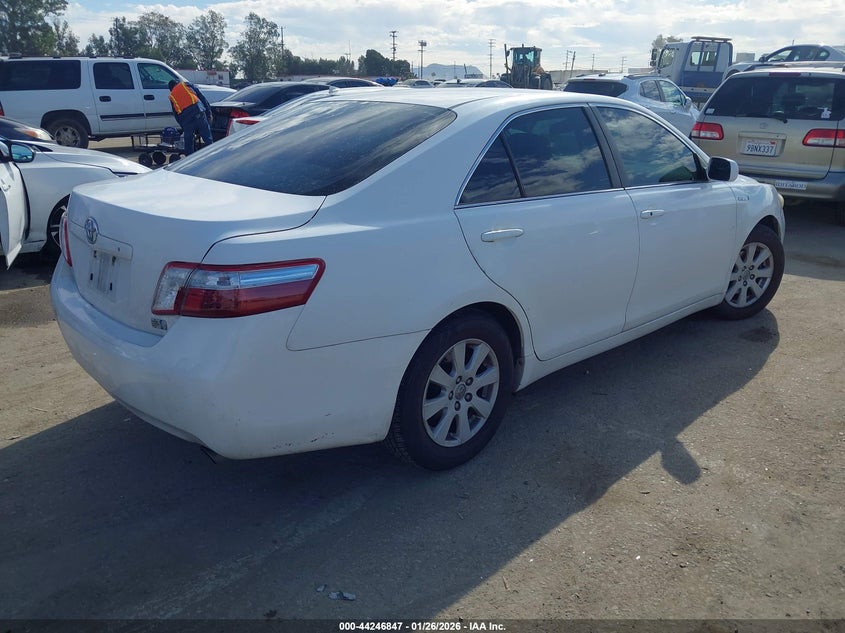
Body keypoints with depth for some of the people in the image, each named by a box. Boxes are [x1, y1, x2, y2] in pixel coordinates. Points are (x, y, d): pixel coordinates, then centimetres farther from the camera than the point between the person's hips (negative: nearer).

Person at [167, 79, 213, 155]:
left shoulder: (171, 96, 25)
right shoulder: (186, 84, 21)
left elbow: (176, 115, 24)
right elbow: (202, 98, 11)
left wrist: (184, 128, 29)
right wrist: (208, 112, 9)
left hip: (185, 118, 2)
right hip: (198, 111, -2)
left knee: (188, 143, 11)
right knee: (207, 139, -1)